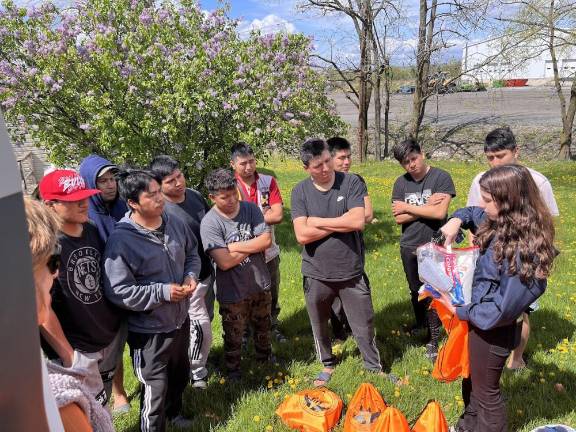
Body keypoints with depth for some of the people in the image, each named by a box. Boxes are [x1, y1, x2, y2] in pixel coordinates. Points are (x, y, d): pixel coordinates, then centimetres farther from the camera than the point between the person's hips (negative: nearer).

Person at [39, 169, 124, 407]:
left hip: (112, 339, 6)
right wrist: (68, 358, -18)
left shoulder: (93, 231, -1)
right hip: (79, 352, -6)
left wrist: (120, 324, 8)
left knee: (102, 409, 25)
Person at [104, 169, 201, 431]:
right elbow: (117, 291, -25)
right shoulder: (121, 240, -25)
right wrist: (163, 292, -25)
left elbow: (192, 253, 12)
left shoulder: (175, 224, -5)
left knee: (180, 373, 29)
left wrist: (191, 276, -8)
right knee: (155, 388, 7)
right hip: (149, 330, -7)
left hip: (180, 319, 7)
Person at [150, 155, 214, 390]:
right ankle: (197, 373, 23)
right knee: (201, 328, -2)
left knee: (205, 321, 20)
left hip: (207, 272, 7)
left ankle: (197, 362, 43)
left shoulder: (195, 195, 0)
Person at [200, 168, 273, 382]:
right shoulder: (209, 223, -21)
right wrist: (253, 246, -15)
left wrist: (235, 246, -21)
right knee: (233, 338, 15)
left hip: (260, 285, 4)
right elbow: (224, 262, -26)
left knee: (263, 328, 26)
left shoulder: (250, 209, -8)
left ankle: (265, 360, 52)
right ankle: (234, 375, 39)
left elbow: (267, 240, -15)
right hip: (232, 292, -4)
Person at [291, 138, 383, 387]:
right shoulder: (300, 192, -8)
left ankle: (374, 367, 37)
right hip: (316, 275, 1)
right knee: (319, 326, 20)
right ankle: (327, 365, 44)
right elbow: (302, 235, -18)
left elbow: (358, 221, -21)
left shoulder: (351, 183, -9)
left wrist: (318, 221, -15)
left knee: (364, 327, 13)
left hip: (352, 272, -1)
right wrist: (342, 223, -16)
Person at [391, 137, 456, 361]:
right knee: (415, 290, 19)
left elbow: (440, 212, -20)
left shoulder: (441, 177, -10)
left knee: (432, 293, 2)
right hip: (409, 247, 4)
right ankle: (420, 323, 43)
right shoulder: (401, 183, 1)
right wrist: (426, 206, -15)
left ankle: (433, 339, 17)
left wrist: (407, 207, -11)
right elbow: (399, 218, -6)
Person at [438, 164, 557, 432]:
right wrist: (456, 220, -7)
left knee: (485, 391, 16)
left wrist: (459, 311, -16)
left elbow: (503, 309, -29)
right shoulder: (502, 222, -7)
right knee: (471, 380, 30)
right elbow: (472, 214, 16)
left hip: (492, 329, -9)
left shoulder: (523, 248, -32)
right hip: (478, 318, 9)